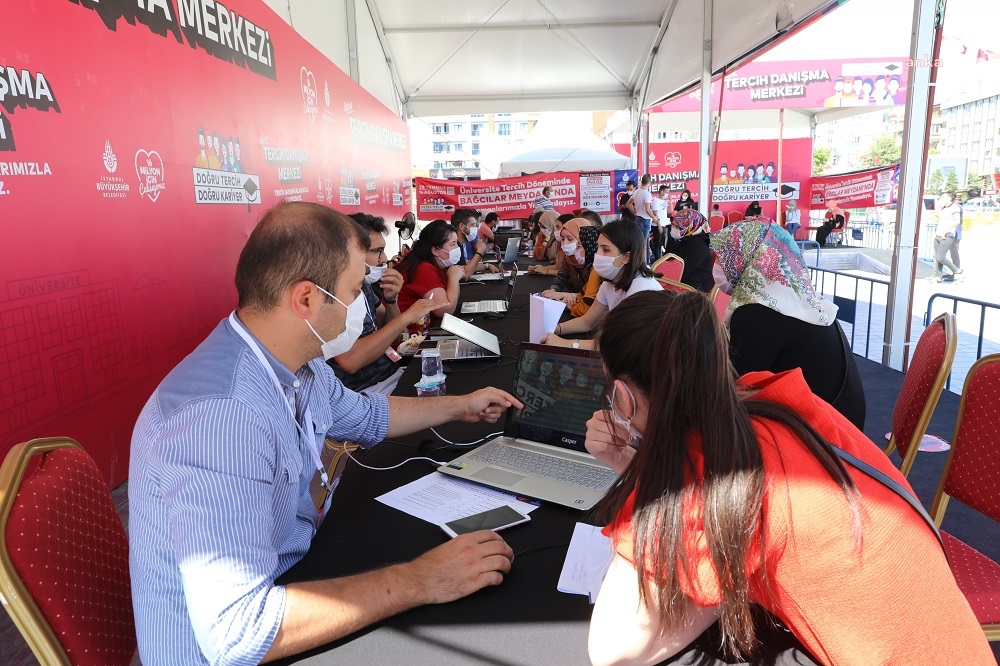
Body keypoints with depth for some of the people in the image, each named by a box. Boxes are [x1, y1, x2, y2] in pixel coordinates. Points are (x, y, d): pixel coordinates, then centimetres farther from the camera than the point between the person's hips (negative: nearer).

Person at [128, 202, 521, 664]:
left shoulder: (300, 364, -5)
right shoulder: (218, 417, -32)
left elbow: (364, 416, 17)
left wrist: (460, 407, 22)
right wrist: (422, 581, -31)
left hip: (294, 574, 7)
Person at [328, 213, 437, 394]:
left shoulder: (364, 283, 7)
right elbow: (349, 360, -29)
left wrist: (390, 299, -5)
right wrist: (406, 317, -25)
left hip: (392, 372, 8)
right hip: (365, 391, -8)